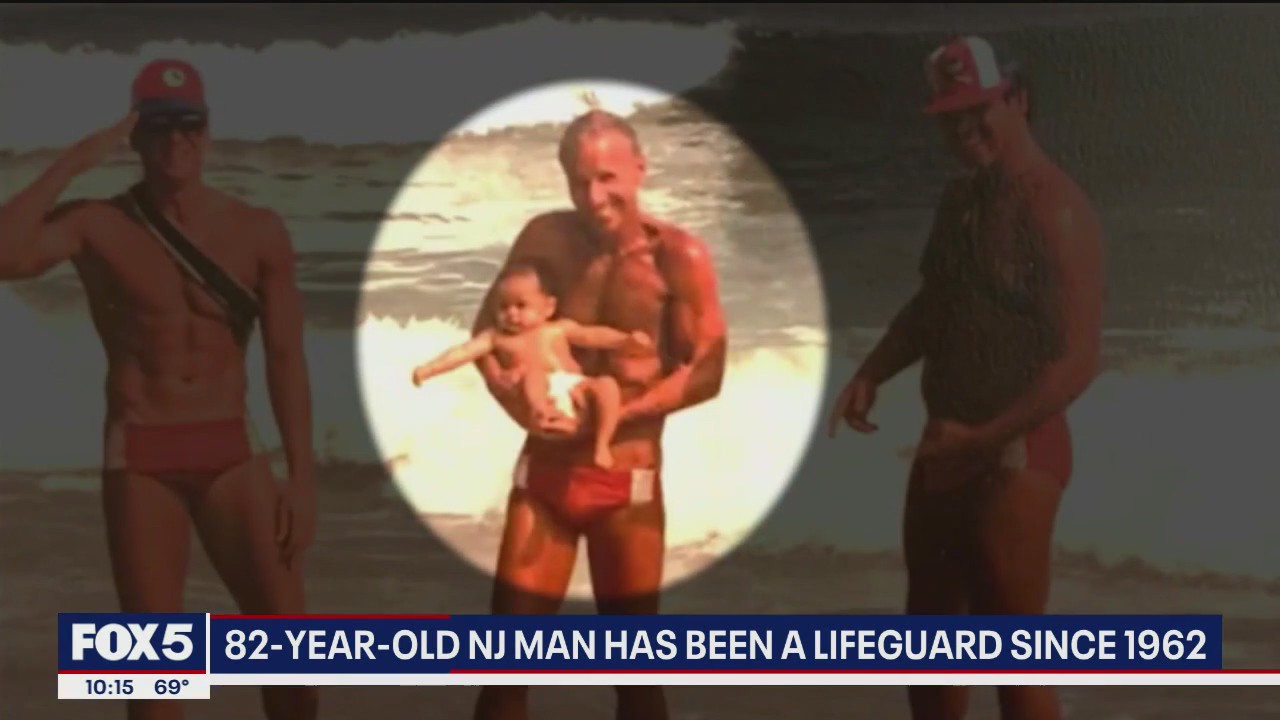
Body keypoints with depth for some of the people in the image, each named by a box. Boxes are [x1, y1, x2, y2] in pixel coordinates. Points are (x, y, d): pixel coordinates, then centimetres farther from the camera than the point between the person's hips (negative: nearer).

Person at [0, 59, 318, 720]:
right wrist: (74, 163, -17)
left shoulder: (258, 232, 2)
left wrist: (301, 474, -4)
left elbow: (285, 358, 1)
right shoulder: (98, 226, -3)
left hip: (230, 451, 1)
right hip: (139, 456, -1)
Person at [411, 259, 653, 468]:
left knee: (606, 384, -22)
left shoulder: (558, 329, 23)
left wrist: (626, 339, -1)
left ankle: (602, 445, -22)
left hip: (575, 390, 3)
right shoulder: (497, 336, 20)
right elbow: (463, 352, 9)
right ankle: (539, 413, -57)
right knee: (534, 371, -30)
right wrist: (428, 369, -4)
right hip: (540, 394, -2)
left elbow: (594, 335, 15)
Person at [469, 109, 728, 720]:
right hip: (545, 468, 2)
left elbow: (705, 373, -12)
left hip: (627, 475, -2)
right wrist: (522, 405, -14)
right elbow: (487, 333, 5)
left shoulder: (679, 256, -11)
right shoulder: (545, 237, -2)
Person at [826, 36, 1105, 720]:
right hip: (946, 447, 9)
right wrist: (870, 374, 6)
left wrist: (985, 440, -21)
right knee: (930, 631, 20)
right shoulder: (960, 198, 10)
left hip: (1014, 454, -9)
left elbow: (1077, 360, -22)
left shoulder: (1054, 208, -18)